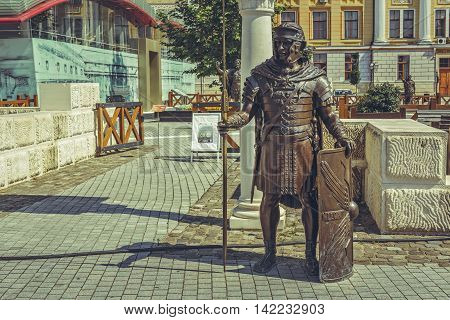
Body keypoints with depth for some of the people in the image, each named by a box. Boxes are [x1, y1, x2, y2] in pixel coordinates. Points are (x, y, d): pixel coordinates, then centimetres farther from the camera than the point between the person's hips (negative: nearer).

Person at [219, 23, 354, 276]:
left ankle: (311, 255, 19)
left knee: (309, 201, 4)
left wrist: (343, 138, -11)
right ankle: (270, 253, 24)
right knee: (269, 200, 8)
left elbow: (328, 115, 3)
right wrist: (231, 122, -20)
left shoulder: (315, 78, 0)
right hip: (272, 146, 1)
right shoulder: (260, 76, 3)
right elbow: (248, 111, 1)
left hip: (304, 147, -1)